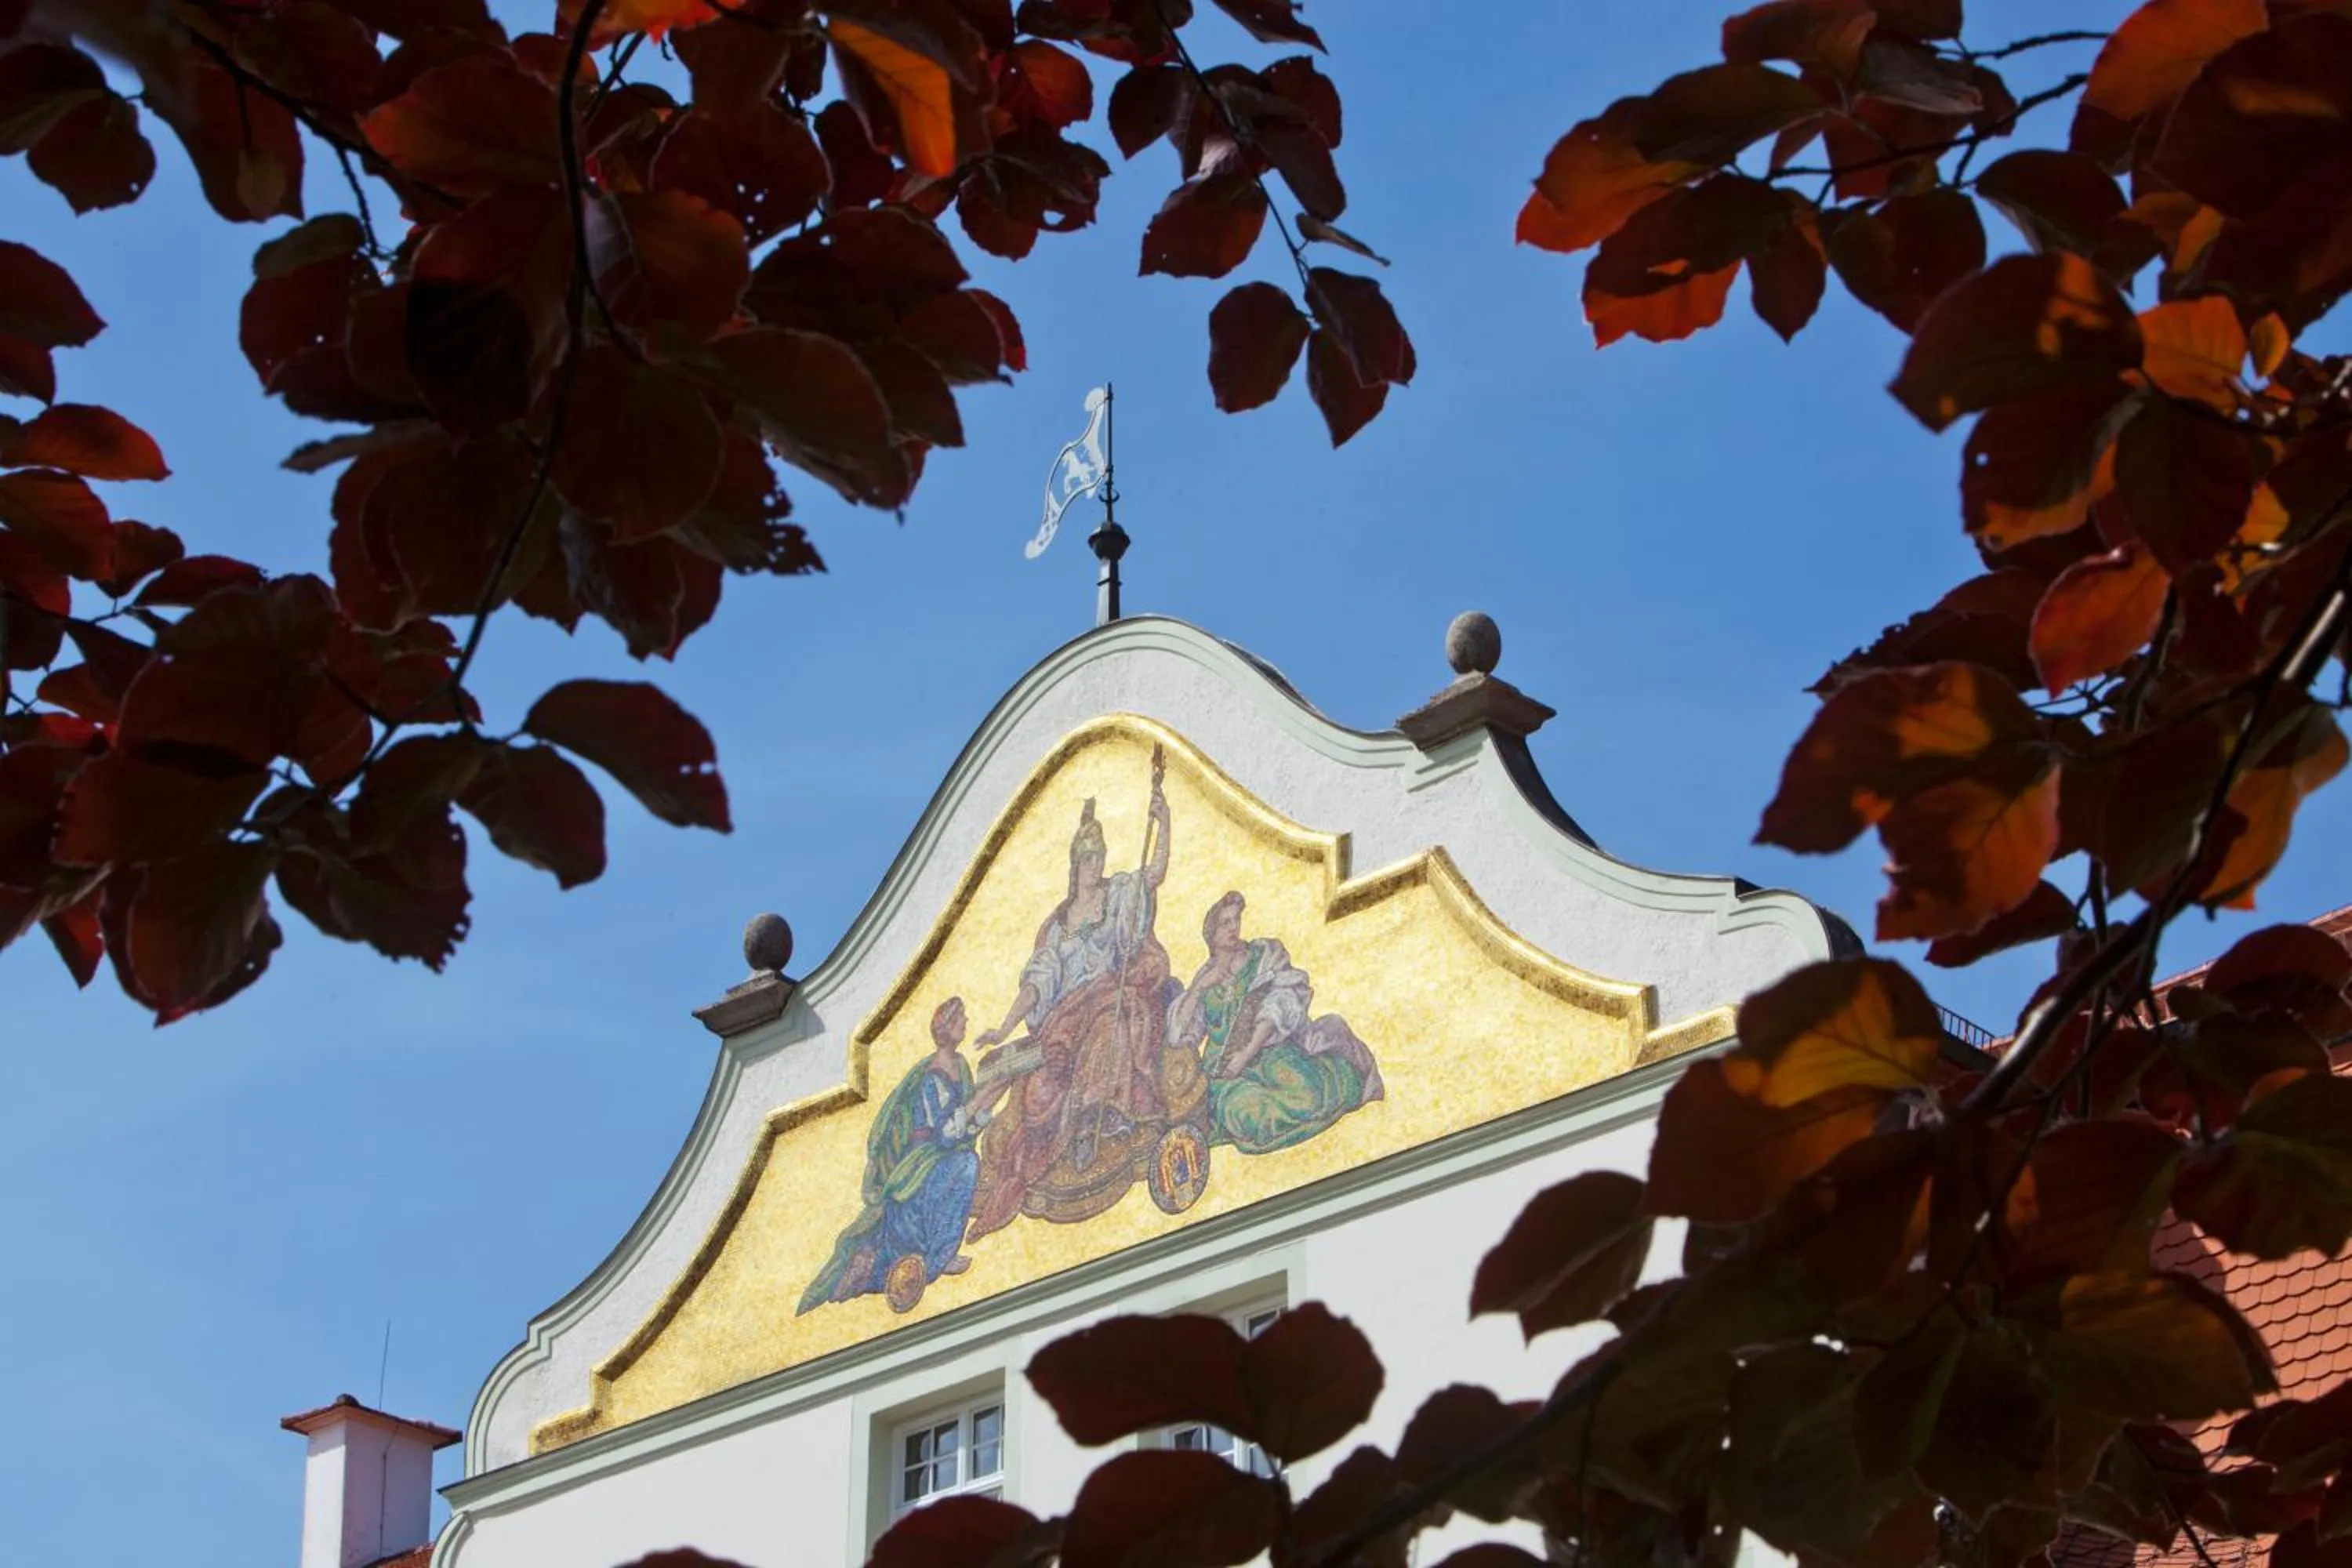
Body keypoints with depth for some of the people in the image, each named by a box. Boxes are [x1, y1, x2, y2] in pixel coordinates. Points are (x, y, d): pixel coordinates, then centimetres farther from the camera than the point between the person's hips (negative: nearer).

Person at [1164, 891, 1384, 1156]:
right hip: (1225, 1067, 2)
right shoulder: (1206, 978, 16)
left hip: (1271, 1051, -2)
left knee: (1306, 1090, -33)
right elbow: (1178, 1038, 7)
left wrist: (1249, 1052, -17)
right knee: (1244, 1111, -30)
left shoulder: (1265, 954, 9)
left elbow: (1283, 1004, -6)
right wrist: (1198, 988, -2)